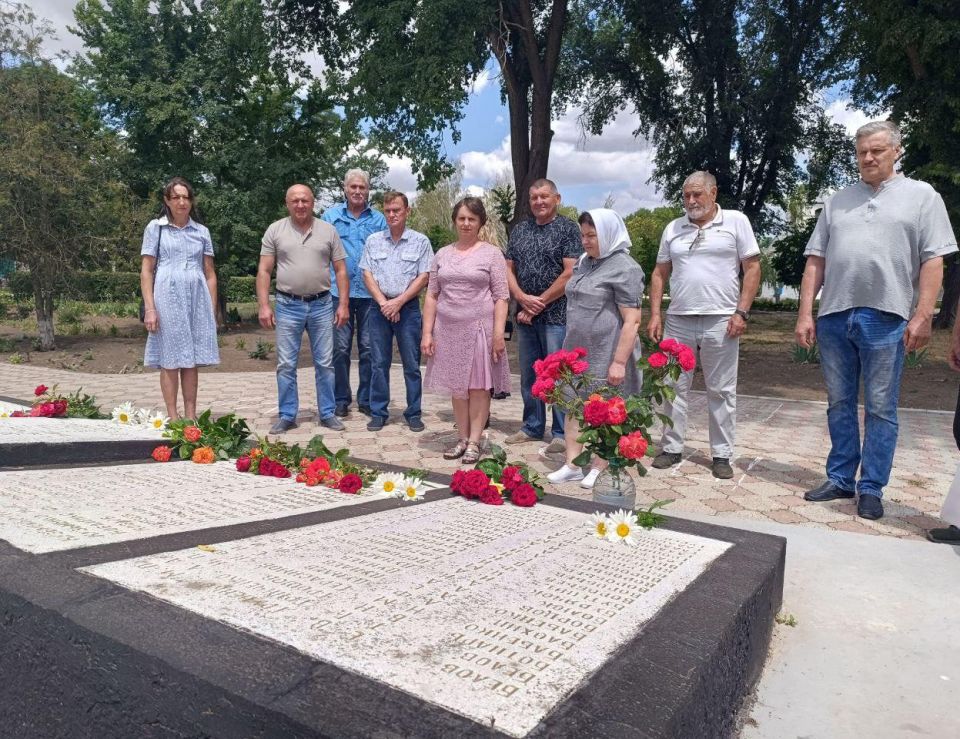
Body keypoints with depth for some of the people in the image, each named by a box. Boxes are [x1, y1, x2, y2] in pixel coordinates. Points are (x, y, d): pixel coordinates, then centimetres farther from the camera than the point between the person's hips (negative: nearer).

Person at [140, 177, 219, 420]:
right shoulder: (155, 228, 6)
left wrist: (212, 310, 8)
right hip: (167, 297, -2)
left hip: (197, 299, 2)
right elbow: (146, 271, 2)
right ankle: (172, 418, 4)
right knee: (170, 360, -1)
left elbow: (210, 274, 13)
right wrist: (149, 308, -7)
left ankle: (191, 416, 10)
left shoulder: (201, 231, 13)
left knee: (192, 360, 4)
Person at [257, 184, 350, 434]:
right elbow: (264, 271, 2)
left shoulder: (328, 231, 5)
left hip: (322, 305, 1)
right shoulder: (275, 230, 3)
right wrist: (264, 306, -6)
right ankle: (287, 416, 15)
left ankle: (327, 413, 17)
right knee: (286, 365, 4)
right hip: (288, 305, 0)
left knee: (325, 363, 6)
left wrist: (343, 304, -2)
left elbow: (341, 270, 5)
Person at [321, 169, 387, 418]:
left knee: (368, 349, 4)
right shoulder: (330, 216, 8)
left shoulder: (378, 219, 9)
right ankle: (341, 399, 14)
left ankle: (366, 400, 15)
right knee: (340, 348, 2)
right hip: (339, 292, 0)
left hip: (370, 292, 1)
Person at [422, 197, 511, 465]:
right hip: (448, 329, 4)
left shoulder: (492, 253, 1)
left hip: (479, 327, -4)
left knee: (478, 385, 1)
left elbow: (501, 297, -3)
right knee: (456, 385, 9)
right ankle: (462, 439, 20)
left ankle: (474, 442, 9)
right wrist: (427, 332, 3)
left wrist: (498, 334, -12)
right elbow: (431, 295, 11)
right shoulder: (442, 254, 11)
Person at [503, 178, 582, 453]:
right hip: (525, 315, 6)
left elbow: (570, 273, -12)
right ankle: (532, 427, 25)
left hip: (556, 315, -5)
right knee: (528, 375, 12)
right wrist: (523, 299, -7)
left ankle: (562, 433, 8)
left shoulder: (568, 229, -3)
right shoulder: (519, 230, 13)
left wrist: (540, 303, -12)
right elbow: (509, 269, 11)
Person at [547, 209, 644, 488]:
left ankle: (599, 470, 17)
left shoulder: (624, 268, -12)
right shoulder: (584, 263, 14)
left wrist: (619, 361, -21)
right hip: (577, 353, 8)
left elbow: (632, 320, -17)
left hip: (605, 357, -8)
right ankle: (573, 465, 20)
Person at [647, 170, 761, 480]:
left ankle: (721, 455, 14)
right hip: (678, 320, 3)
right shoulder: (673, 228, 11)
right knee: (674, 387, 7)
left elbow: (752, 268, 0)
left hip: (720, 321, -3)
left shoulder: (736, 221, 2)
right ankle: (671, 448, 18)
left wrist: (741, 312, -9)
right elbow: (660, 273, 14)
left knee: (721, 391, 4)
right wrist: (655, 314, 4)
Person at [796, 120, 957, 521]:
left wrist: (923, 315, -10)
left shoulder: (921, 196, 7)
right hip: (833, 317, 3)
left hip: (886, 318, -3)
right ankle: (840, 479, 20)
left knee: (880, 409, 3)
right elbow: (815, 261, 11)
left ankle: (871, 489, 12)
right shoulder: (836, 202, 15)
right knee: (839, 405, 9)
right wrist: (805, 314, 3)